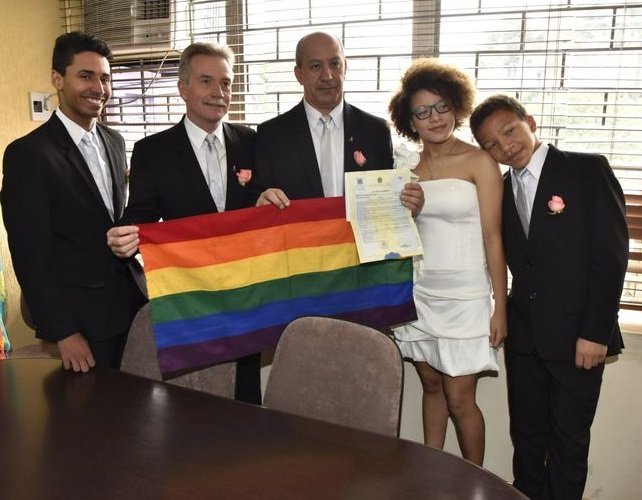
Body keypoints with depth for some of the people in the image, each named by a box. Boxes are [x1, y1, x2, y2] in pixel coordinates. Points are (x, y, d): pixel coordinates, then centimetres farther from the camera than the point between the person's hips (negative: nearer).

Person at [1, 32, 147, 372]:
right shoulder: (27, 153, -13)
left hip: (131, 302, 6)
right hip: (81, 317, -6)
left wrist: (139, 280, 10)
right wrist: (62, 332, -14)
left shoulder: (114, 142, 8)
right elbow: (30, 254, -14)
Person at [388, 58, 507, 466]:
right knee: (431, 387, 15)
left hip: (465, 297, -4)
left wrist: (500, 308, -8)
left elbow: (493, 239, -7)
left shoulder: (479, 163, -6)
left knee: (459, 399, 1)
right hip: (420, 294, 4)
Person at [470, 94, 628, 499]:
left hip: (578, 335, -4)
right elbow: (508, 257, 8)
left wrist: (596, 332, -15)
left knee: (569, 441, 9)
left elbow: (611, 254, -11)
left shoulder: (588, 170, -7)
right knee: (526, 435, 15)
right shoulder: (502, 189, 10)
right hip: (524, 335, 5)